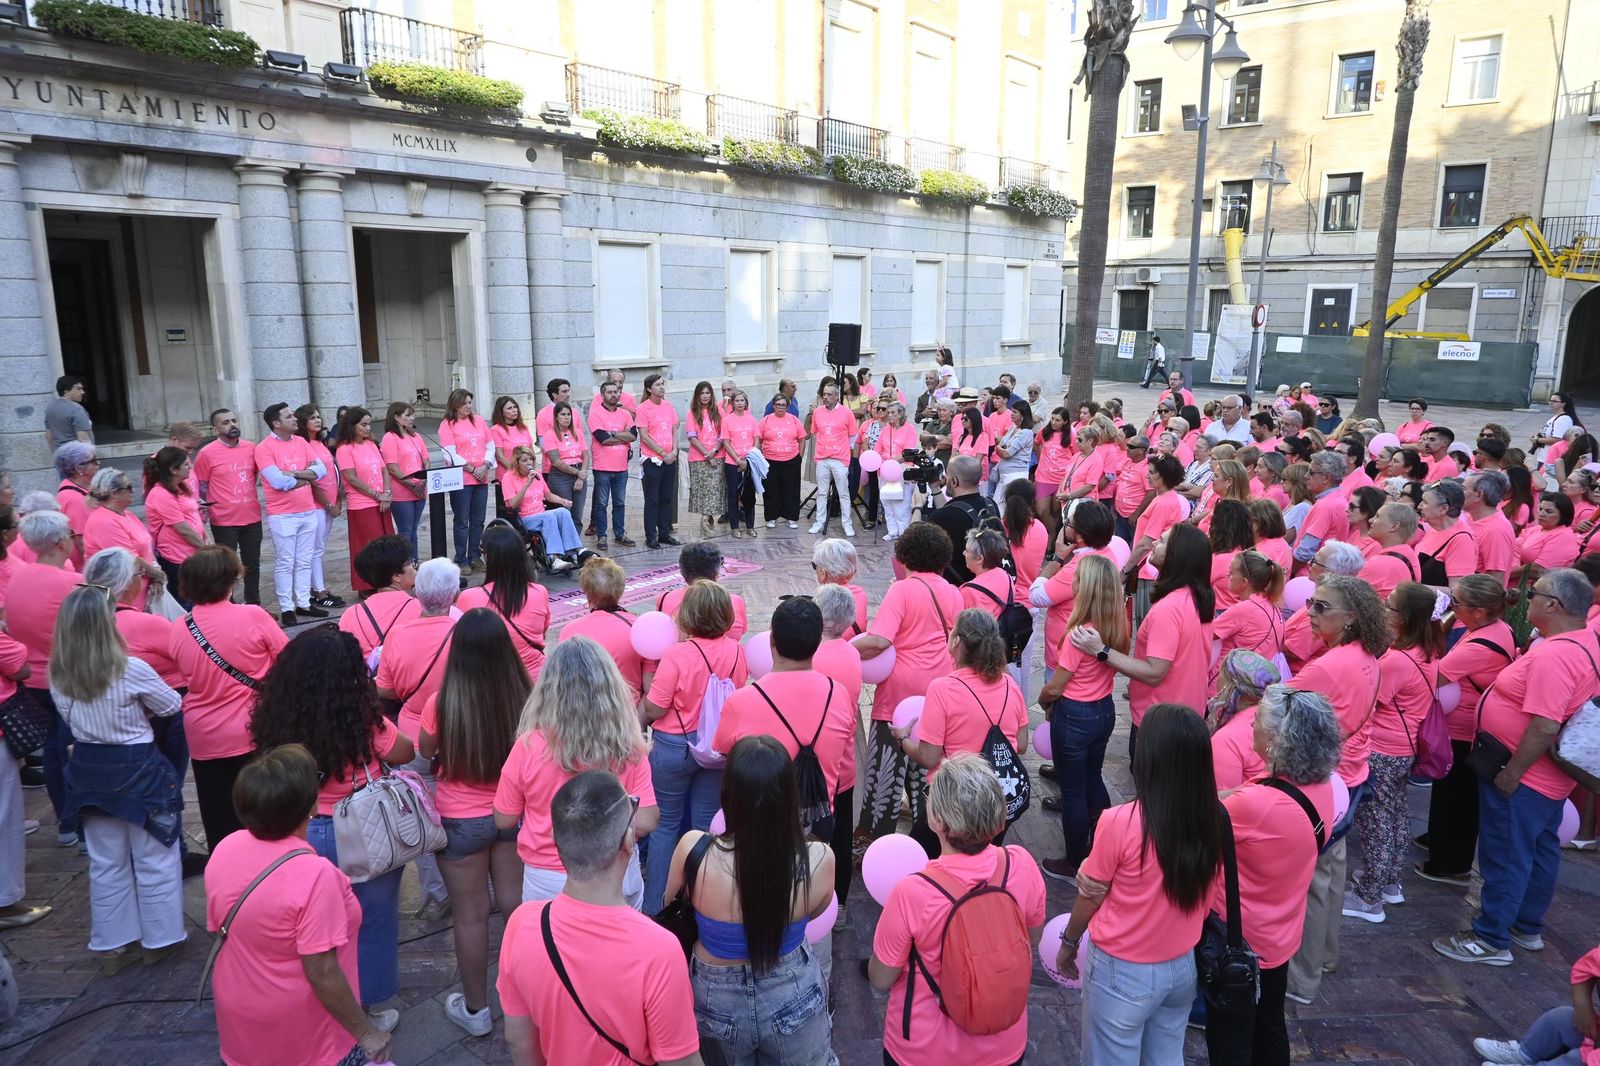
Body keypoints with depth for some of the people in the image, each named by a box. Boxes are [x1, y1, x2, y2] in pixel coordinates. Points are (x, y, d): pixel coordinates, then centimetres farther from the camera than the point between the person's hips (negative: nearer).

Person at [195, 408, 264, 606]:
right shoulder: (207, 453, -10)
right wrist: (216, 503, -2)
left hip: (252, 517, 4)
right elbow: (200, 486, -3)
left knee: (252, 564, 15)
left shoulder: (251, 448, 3)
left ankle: (254, 604, 28)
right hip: (224, 521, -4)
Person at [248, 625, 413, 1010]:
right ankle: (362, 1010, 31)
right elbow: (406, 753, -7)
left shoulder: (277, 720, -13)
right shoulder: (363, 723, -25)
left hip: (304, 835, 4)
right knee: (369, 923, 17)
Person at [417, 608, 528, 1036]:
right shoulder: (525, 697, -21)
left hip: (461, 820, -2)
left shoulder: (442, 703, -24)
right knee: (516, 905, 20)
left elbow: (424, 751, -2)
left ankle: (475, 1008, 30)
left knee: (470, 914, 14)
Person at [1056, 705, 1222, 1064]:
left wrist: (1068, 942, 6)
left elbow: (1090, 897, -12)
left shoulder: (1120, 823, -28)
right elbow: (1200, 896, -1)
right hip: (1184, 967, 4)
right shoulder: (1214, 818, -15)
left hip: (1123, 972, -4)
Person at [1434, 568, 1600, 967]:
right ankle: (1528, 927, 36)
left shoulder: (1552, 656, -28)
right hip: (1550, 779, 10)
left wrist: (1510, 774, -22)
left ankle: (1491, 940, 14)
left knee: (1505, 858, 2)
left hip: (1522, 779, -10)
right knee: (1540, 851, 21)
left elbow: (1545, 727, -31)